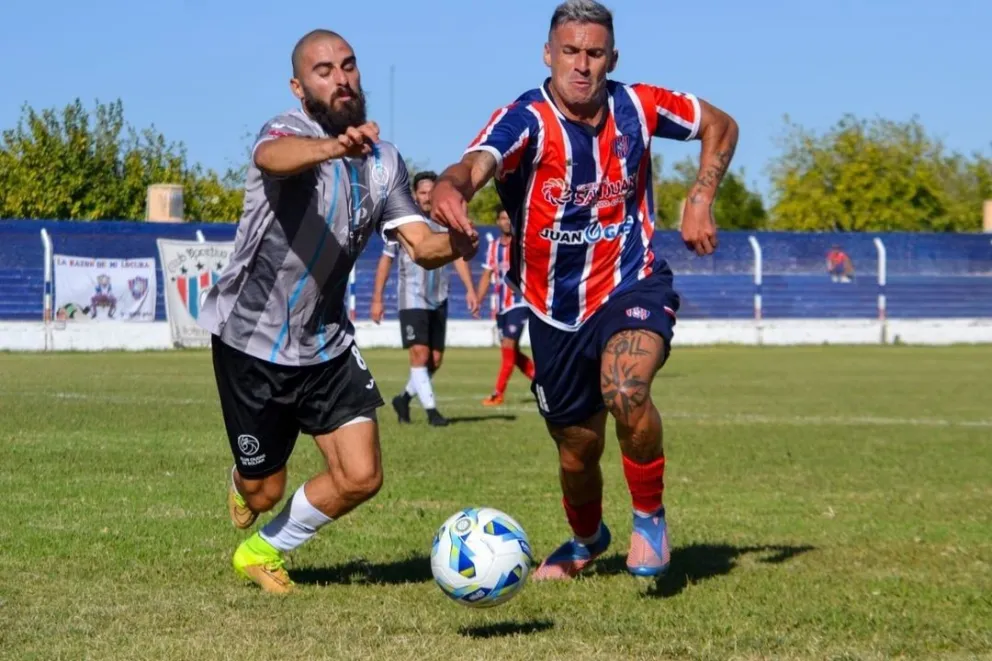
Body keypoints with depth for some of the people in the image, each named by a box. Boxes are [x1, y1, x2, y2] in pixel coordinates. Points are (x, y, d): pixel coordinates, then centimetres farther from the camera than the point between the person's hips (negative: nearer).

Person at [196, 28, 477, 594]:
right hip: (251, 340, -5)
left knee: (361, 478, -5)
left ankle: (265, 551, 22)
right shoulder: (290, 130, -17)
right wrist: (334, 146, -65)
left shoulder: (383, 161, 2)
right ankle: (244, 482, 46)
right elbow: (273, 157, -43)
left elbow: (419, 244, -7)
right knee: (267, 493, 6)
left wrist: (450, 246, -32)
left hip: (327, 344, 5)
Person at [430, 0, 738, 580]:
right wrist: (451, 187, -62)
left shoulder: (637, 108, -7)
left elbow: (722, 127, 11)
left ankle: (651, 519, -6)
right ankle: (588, 540, 48)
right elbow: (477, 164, -39)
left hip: (632, 287, -1)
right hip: (556, 312, 1)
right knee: (577, 453, 13)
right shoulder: (526, 120, -16)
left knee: (626, 390, -32)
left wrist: (701, 201, -3)